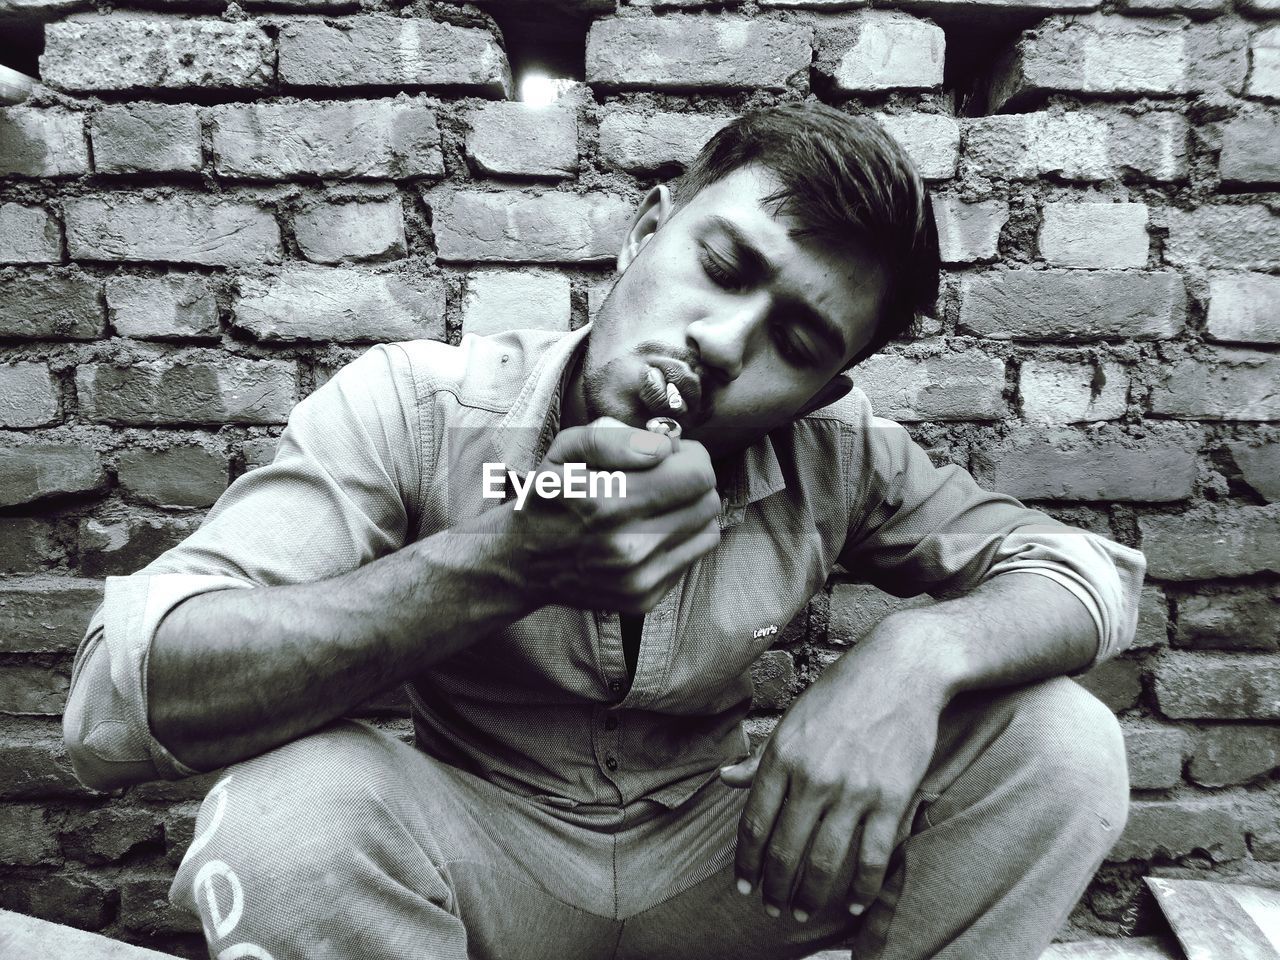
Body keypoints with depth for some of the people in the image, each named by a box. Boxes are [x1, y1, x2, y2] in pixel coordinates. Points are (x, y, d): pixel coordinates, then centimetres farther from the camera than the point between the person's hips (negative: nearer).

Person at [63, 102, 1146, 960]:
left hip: (718, 857, 2)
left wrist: (916, 654, -32)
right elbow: (113, 708, -28)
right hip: (485, 865, -1)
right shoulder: (418, 408, -21)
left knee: (1063, 745, -16)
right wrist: (506, 562, -42)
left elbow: (1095, 572, -8)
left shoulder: (833, 452, -13)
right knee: (283, 811, -34)